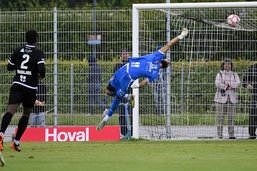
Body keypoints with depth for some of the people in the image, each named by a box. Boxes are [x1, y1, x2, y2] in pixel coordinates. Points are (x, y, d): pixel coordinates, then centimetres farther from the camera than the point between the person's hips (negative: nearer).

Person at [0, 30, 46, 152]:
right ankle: (16, 142, 20)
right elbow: (41, 69, -16)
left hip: (17, 85, 2)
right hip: (30, 87, -2)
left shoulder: (17, 51, 9)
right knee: (26, 114, 18)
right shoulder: (39, 54, -3)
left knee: (10, 111, -16)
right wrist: (41, 76, 6)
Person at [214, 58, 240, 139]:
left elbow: (237, 84, -8)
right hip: (221, 98, -2)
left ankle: (231, 135, 2)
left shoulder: (235, 75, 10)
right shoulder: (219, 74, 2)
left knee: (231, 117, 0)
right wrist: (228, 87, -14)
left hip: (232, 98, 2)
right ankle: (220, 135, -2)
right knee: (220, 117, -4)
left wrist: (228, 84, -18)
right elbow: (217, 84, -16)